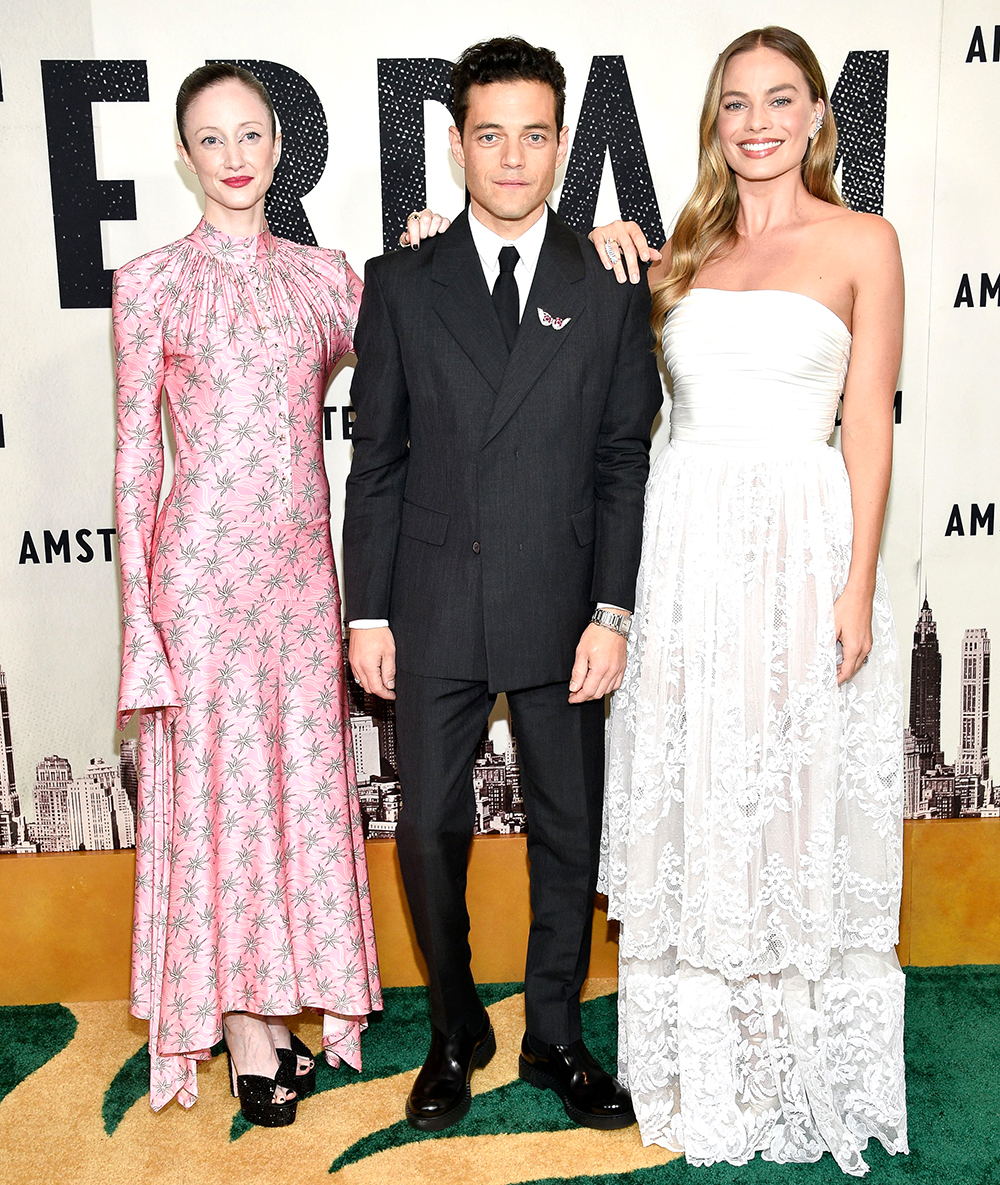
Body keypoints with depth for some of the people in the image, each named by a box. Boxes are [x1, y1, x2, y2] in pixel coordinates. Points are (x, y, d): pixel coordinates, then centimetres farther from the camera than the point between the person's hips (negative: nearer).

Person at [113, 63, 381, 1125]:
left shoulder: (324, 275, 10)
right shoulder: (151, 282, 0)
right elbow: (135, 455, -1)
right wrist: (139, 608, -5)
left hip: (302, 560, 4)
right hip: (204, 560, -3)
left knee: (302, 771, 10)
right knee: (217, 776, 3)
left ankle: (281, 1004, 29)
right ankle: (244, 1035, 19)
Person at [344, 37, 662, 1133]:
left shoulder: (607, 287, 3)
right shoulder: (401, 284, 4)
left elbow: (623, 461, 1)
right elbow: (375, 459, 3)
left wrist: (611, 611, -6)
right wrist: (368, 613, -1)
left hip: (560, 610, 0)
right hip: (433, 610, 0)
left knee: (569, 833, 10)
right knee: (429, 832, 8)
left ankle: (554, 1038, 32)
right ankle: (455, 1035, 32)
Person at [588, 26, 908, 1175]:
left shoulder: (861, 242, 3)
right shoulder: (686, 247, 13)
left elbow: (869, 429, -2)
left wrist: (857, 587, -9)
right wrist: (609, 256, 7)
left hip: (800, 542, -3)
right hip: (682, 543, 4)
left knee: (791, 798, 5)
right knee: (688, 801, 9)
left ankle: (796, 1068, 26)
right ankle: (699, 1064, 27)